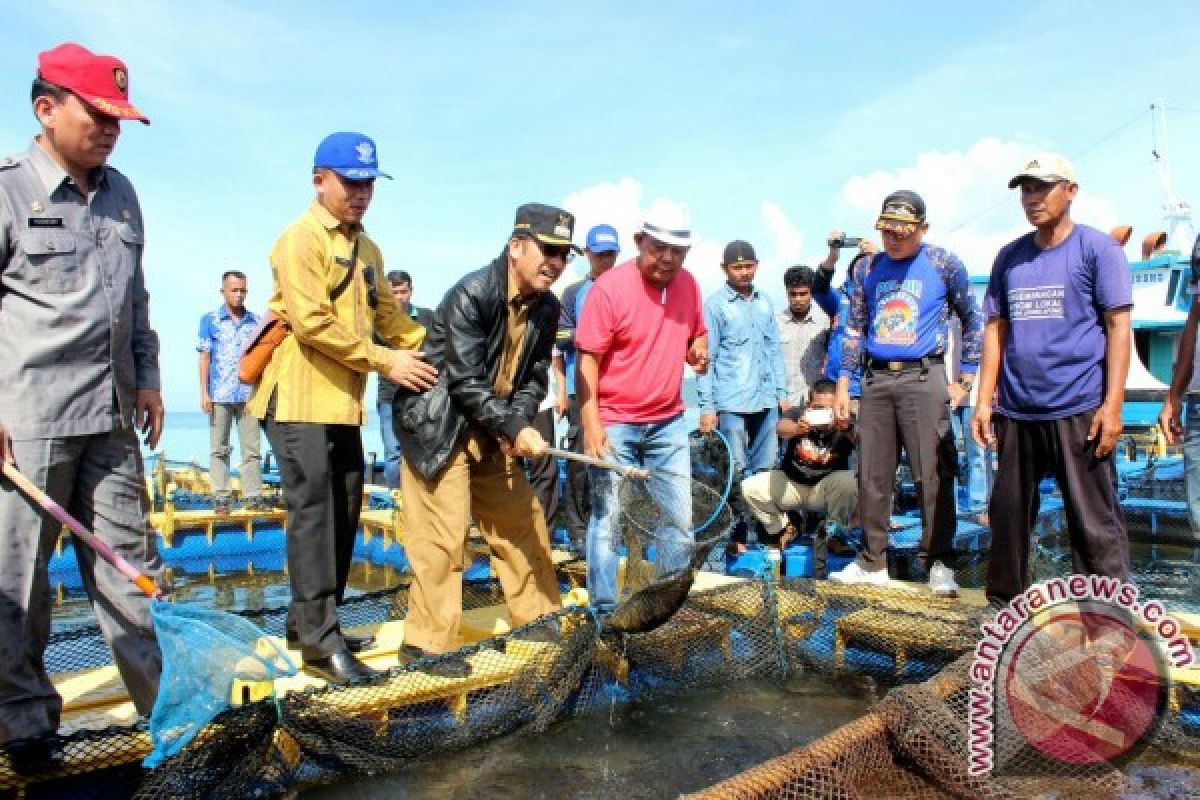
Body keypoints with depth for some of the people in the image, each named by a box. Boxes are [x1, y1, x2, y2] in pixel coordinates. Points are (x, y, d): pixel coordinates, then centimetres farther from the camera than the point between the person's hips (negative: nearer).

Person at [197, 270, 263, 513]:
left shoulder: (255, 321, 10)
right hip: (220, 394, -2)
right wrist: (204, 393, -4)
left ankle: (252, 495, 6)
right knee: (219, 448, 3)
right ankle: (221, 497, 7)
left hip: (250, 394, 2)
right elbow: (204, 357, 3)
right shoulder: (210, 320, 6)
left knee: (251, 448, 2)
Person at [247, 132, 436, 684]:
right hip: (301, 399, -8)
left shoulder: (367, 250, 18)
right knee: (313, 513, -8)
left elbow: (387, 314, 18)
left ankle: (308, 621, 25)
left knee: (344, 512, 12)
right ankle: (319, 644, -2)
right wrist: (385, 362, -17)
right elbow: (310, 322, -18)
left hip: (344, 401, 9)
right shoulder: (301, 239, -9)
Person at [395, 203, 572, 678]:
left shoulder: (547, 307, -1)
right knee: (443, 534, -8)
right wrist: (515, 430, -26)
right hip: (438, 426, -7)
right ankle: (426, 643, 6)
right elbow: (465, 380, -25)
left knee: (522, 520, 12)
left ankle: (533, 616, 29)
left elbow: (534, 377, 3)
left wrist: (517, 426, -14)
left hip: (495, 431, 8)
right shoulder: (471, 295, -22)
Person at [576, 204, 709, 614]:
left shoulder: (688, 284, 2)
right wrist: (591, 425, -20)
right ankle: (604, 609, 14)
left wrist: (700, 350, -7)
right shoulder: (609, 287, -15)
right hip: (615, 422, -5)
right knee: (608, 517, 1)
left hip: (669, 422, 6)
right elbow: (587, 359, -15)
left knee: (680, 516, 12)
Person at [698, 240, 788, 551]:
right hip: (731, 404, -5)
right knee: (735, 471, -1)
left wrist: (782, 392, 12)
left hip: (766, 401, 5)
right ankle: (737, 533, 9)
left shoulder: (765, 302, 14)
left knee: (765, 469, 8)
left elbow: (774, 349, 18)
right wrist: (707, 407, -9)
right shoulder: (715, 304, -2)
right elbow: (706, 358, -5)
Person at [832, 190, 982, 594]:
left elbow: (972, 320, 9)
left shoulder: (943, 264, 2)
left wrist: (965, 379, 4)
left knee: (933, 474, -5)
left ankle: (939, 563, 8)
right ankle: (872, 562, 16)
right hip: (875, 380, 4)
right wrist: (843, 384, 8)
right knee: (872, 476, 5)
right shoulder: (867, 269, 11)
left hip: (923, 379, -3)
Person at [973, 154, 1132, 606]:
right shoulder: (1009, 257, 13)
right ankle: (1003, 602, 28)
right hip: (1016, 412, 5)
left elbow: (1118, 325, -5)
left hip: (1079, 410, -5)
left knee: (1095, 522, -2)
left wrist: (1112, 404, -12)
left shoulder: (1097, 248, 1)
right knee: (1007, 513, 13)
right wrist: (984, 401, 6)